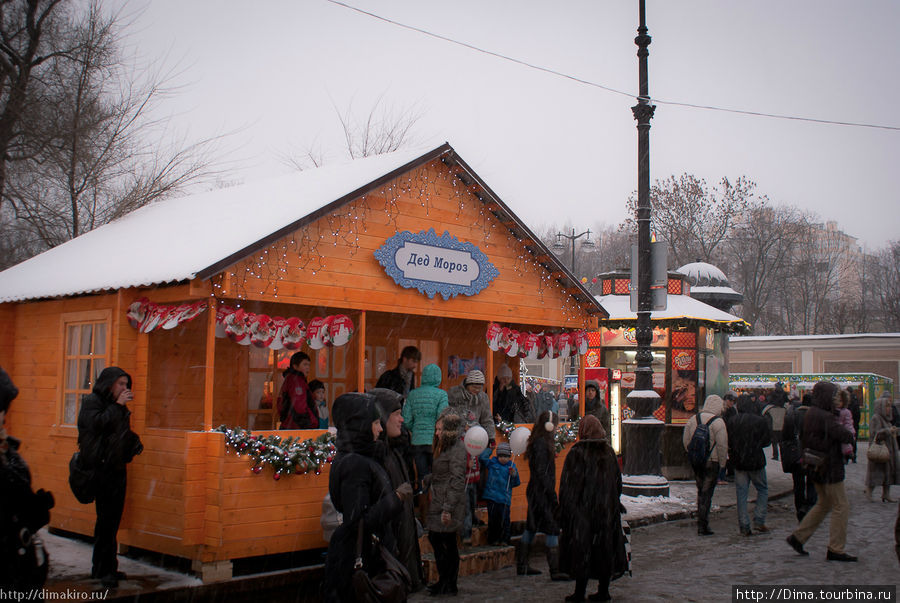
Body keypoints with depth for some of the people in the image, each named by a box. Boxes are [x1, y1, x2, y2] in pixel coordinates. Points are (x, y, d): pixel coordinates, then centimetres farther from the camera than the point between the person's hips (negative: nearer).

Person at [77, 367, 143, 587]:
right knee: (107, 518, -9)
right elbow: (97, 424, -22)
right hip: (101, 468, -7)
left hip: (117, 468, 8)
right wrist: (117, 405, -16)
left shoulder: (118, 407, 17)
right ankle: (102, 570, -3)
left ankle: (106, 567, 17)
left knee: (113, 519, 10)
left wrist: (135, 443, 3)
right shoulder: (91, 401, -4)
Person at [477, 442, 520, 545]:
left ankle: (504, 540, 12)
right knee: (492, 519, 4)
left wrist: (514, 474, -12)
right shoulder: (492, 462, 5)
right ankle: (492, 539, 17)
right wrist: (489, 449, 8)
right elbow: (482, 457, -4)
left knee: (504, 520, -2)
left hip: (504, 498, 0)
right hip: (492, 496, 0)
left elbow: (516, 483, 7)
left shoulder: (512, 466, 5)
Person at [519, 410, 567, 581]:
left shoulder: (539, 442, 12)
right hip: (542, 492, -10)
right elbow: (541, 472, -21)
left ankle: (522, 566, 23)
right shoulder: (542, 444, -17)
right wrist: (553, 495, -19)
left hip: (535, 492, 10)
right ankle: (555, 570, -5)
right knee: (552, 528, -7)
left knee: (531, 527, 15)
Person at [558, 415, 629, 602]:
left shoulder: (577, 452, -11)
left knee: (581, 550, 2)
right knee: (605, 550, 11)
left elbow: (568, 484, -12)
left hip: (583, 509, -5)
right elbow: (618, 481, 11)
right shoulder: (608, 452, 5)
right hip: (607, 509, 5)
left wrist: (563, 511, -7)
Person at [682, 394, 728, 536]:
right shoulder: (717, 422, -14)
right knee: (707, 493, -1)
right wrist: (722, 465, -5)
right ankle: (703, 526, 1)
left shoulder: (693, 419, 6)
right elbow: (722, 446, -15)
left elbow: (685, 440, 10)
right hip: (711, 462, -6)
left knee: (701, 491, 17)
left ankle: (701, 523, 22)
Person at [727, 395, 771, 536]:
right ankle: (759, 521, 6)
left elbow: (728, 442, 0)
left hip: (739, 463, 2)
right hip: (756, 462, -2)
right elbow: (766, 441, -2)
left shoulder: (731, 422, -2)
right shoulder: (760, 421, -9)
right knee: (763, 489, 15)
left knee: (741, 494, 6)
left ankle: (744, 526, 4)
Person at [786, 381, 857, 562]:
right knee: (841, 507, 0)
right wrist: (850, 434, -5)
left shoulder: (810, 414, 10)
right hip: (829, 468, -10)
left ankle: (798, 537, 21)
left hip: (817, 468, 10)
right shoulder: (824, 417, -20)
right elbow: (845, 436, -26)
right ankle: (835, 549, 4)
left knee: (824, 504, 20)